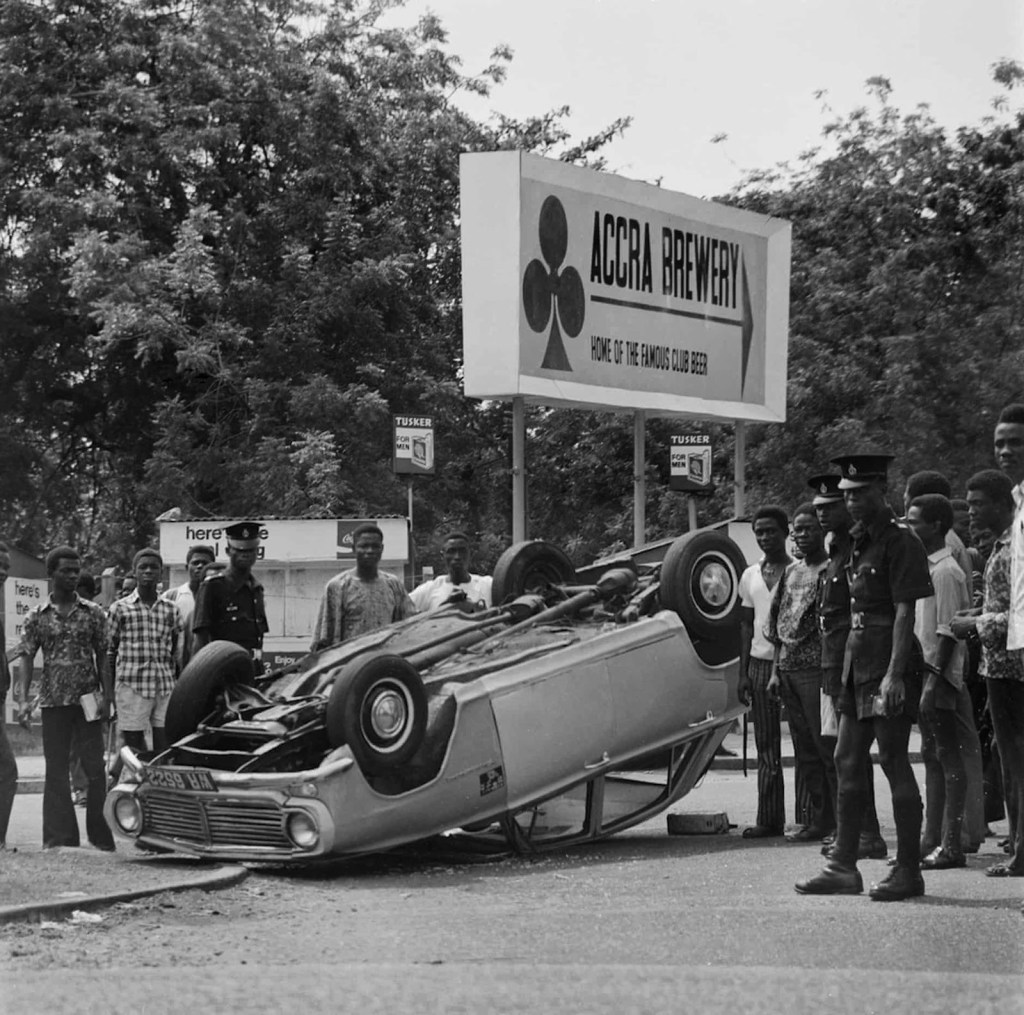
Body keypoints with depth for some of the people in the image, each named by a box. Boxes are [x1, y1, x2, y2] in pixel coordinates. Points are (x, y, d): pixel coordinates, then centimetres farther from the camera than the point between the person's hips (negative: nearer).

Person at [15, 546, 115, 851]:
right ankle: (59, 838, 7)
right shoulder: (37, 617, 4)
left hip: (87, 700, 0)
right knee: (56, 771, 3)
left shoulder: (94, 613, 5)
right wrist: (24, 698, -11)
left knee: (95, 768, -2)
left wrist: (106, 696, -4)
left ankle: (101, 836, 7)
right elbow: (25, 657, 1)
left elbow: (103, 656, 5)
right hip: (53, 702, 0)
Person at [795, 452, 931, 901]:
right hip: (857, 662, 9)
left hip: (889, 667, -9)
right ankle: (843, 866, 15)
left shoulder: (900, 541, -11)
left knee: (894, 762, -5)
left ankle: (908, 870, 1)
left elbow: (905, 611, -16)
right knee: (847, 762, 9)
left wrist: (895, 673, -22)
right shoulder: (858, 541, 15)